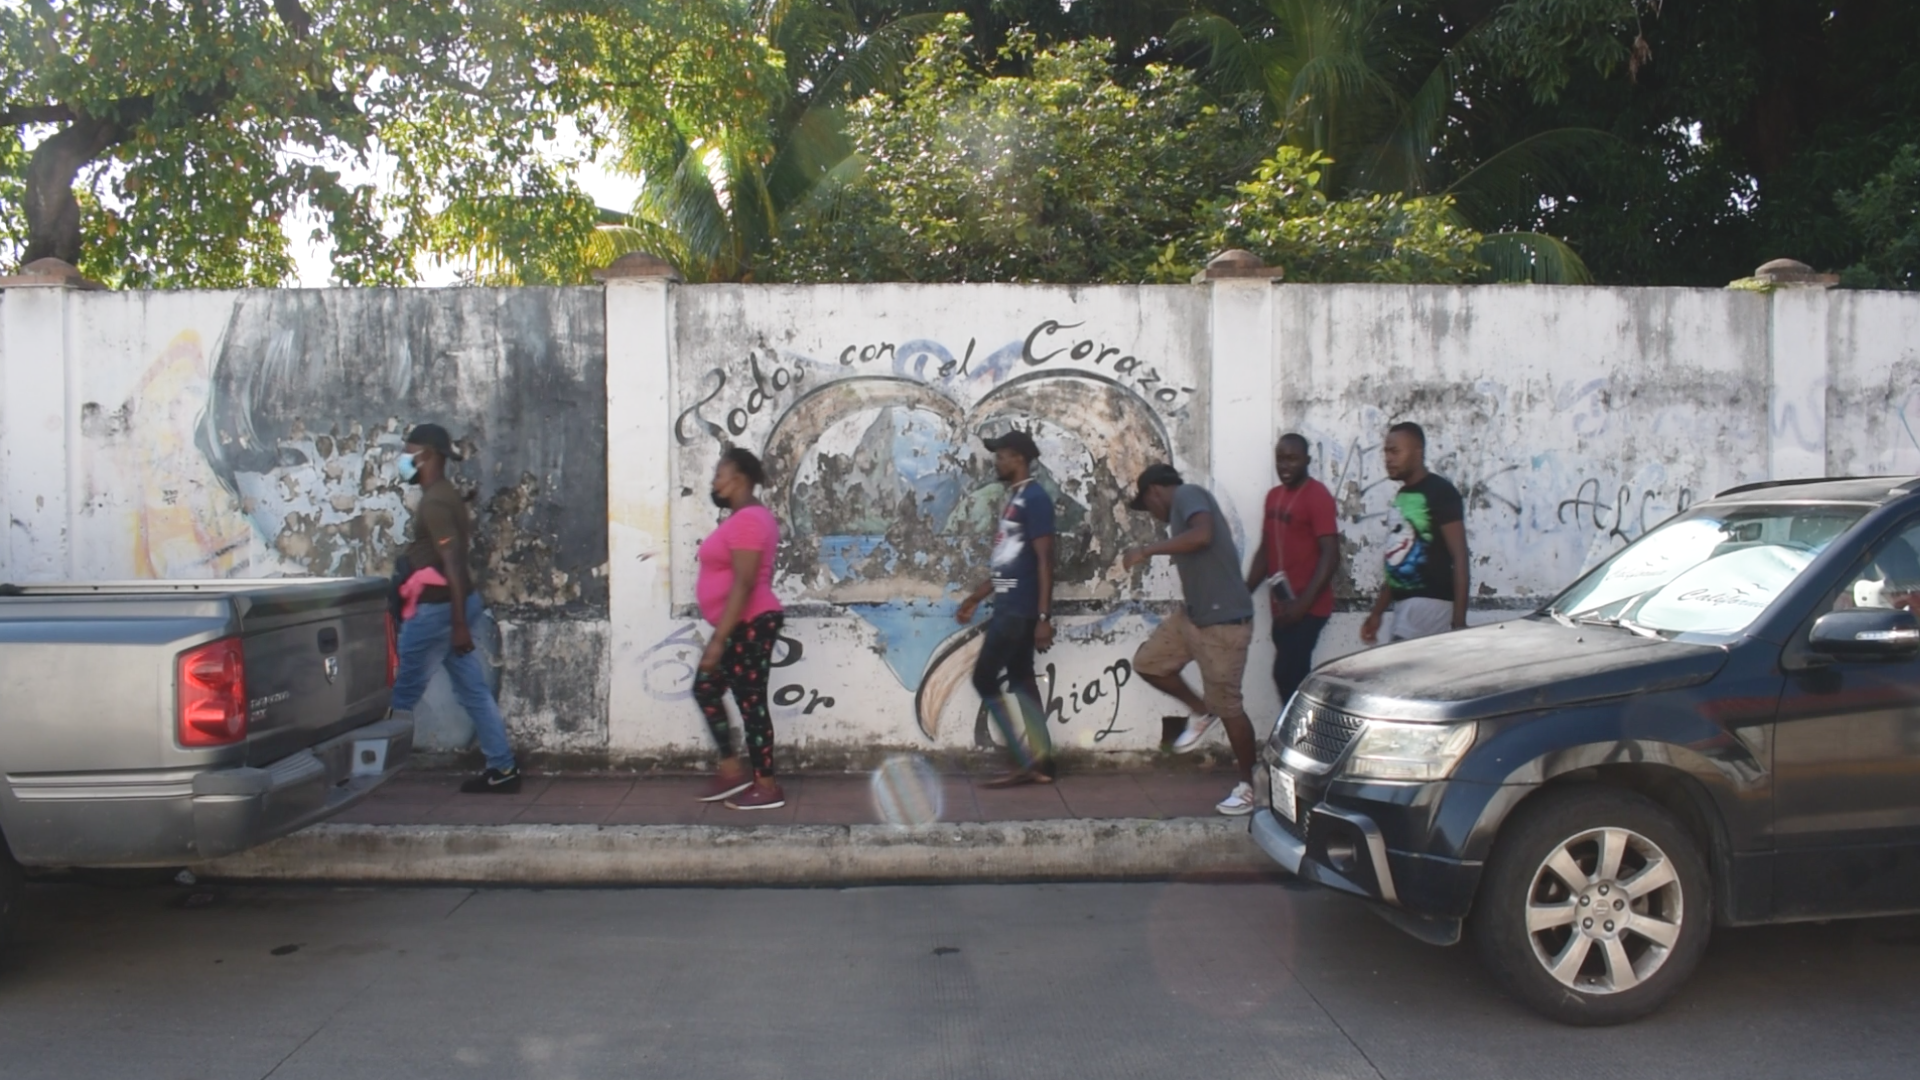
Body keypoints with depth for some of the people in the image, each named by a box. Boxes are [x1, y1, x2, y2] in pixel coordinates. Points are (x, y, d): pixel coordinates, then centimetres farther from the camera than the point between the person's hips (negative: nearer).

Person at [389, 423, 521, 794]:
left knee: (402, 693, 2)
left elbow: (453, 562, -22)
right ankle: (502, 769, 11)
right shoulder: (446, 495, 14)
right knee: (473, 689, 9)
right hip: (452, 604, 10)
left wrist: (459, 624, -24)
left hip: (437, 607, -10)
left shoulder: (433, 503, -16)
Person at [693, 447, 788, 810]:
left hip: (750, 625, -11)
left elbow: (743, 584, -25)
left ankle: (767, 788, 6)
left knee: (750, 702, -4)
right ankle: (732, 770, 22)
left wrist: (718, 639, -25)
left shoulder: (747, 520, -19)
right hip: (742, 626, 11)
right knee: (706, 689, 16)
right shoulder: (746, 517, 15)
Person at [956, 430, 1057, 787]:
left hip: (1020, 610, -9)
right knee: (1021, 679, 10)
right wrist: (974, 599, 27)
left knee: (984, 678, -5)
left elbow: (1045, 561, -18)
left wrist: (1044, 616, -22)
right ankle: (1040, 762, 14)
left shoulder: (1034, 498, -13)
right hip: (1009, 607, 9)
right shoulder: (1015, 499, 17)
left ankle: (1027, 761, -1)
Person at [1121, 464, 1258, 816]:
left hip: (1223, 621, -10)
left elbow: (1203, 535, -31)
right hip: (1192, 614, 10)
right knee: (1148, 662, 10)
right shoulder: (1184, 505, 18)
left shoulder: (1187, 495, -11)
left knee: (1227, 707, 0)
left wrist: (1147, 550, -27)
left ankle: (1248, 786, 14)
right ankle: (1200, 712, 26)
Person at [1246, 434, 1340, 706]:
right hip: (1283, 607, 8)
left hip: (1307, 608, -8)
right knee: (1292, 677, 12)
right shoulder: (1273, 496, 13)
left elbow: (1330, 556, -18)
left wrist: (1303, 603, -23)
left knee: (1287, 675, -12)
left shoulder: (1318, 496, -12)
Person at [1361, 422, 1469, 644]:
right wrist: (1377, 611, 19)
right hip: (1404, 603, 8)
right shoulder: (1402, 495, 15)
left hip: (1430, 603, -8)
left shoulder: (1440, 492, -9)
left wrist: (1459, 620, -19)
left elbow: (1459, 557, -13)